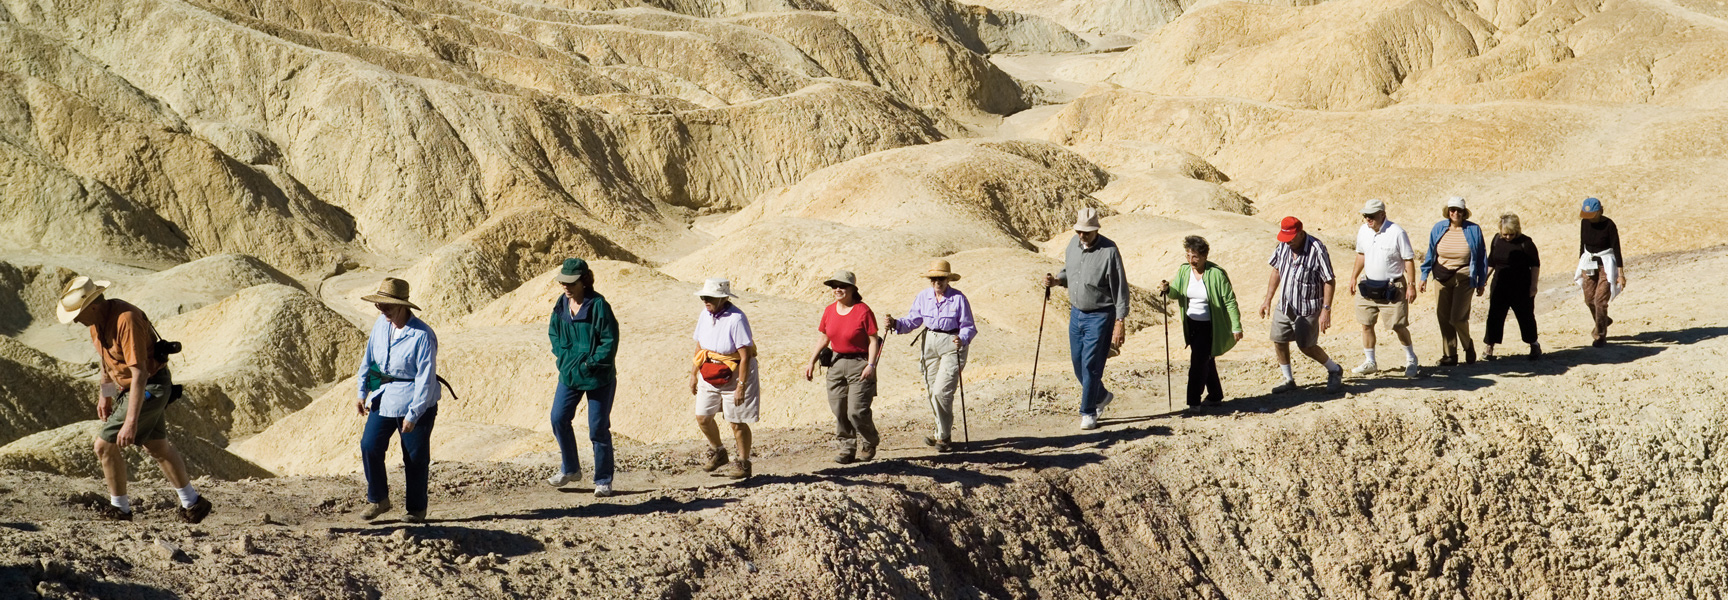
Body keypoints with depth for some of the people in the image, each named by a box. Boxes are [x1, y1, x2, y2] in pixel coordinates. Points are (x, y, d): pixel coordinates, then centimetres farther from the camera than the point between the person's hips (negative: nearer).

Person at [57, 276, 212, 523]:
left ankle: (119, 507, 8)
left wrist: (131, 422, -36)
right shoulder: (97, 319, -3)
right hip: (129, 388, 10)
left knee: (105, 445, -8)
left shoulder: (126, 320, -31)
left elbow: (139, 374, -34)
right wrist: (104, 395, 23)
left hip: (150, 388, -9)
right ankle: (191, 503, 31)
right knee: (157, 447, 19)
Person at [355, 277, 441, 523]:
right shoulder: (381, 324, -1)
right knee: (369, 446, -3)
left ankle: (416, 509, 20)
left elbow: (426, 378, -21)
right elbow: (369, 359, 13)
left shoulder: (422, 336, -22)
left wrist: (413, 414, -21)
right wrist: (362, 393, 12)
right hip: (384, 398, 6)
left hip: (415, 402, -6)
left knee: (415, 457, 4)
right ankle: (379, 500, 14)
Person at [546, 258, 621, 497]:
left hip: (598, 377, -6)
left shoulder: (598, 306, -18)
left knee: (598, 429, 0)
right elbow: (554, 333, 14)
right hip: (569, 374, 6)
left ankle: (603, 481, 12)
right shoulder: (561, 304, 2)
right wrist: (564, 357, -1)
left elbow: (609, 342, -17)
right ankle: (570, 468, 25)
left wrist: (589, 365, -17)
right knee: (558, 419, 4)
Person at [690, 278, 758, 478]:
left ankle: (743, 464, 18)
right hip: (710, 374, 7)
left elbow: (745, 356, -23)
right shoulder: (705, 315, 0)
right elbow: (700, 345, 13)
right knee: (702, 417, 7)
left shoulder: (736, 319, -23)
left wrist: (741, 386, -25)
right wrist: (693, 374, 14)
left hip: (734, 373, -7)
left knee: (736, 422, 2)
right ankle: (717, 452, 32)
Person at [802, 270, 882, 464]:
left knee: (857, 411, -8)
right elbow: (824, 340, 15)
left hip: (859, 363, -6)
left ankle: (870, 443, 17)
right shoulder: (829, 311, 7)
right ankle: (847, 448, 16)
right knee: (839, 410, 4)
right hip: (837, 363, 6)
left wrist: (871, 365, -18)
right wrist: (812, 362, 8)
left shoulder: (863, 311, -11)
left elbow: (873, 340, -10)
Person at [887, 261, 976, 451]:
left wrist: (962, 339, -31)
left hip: (952, 344, -5)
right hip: (930, 342, 5)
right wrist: (896, 324, -17)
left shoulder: (958, 298, -11)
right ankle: (942, 432, 27)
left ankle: (944, 437, -2)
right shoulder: (923, 296, 2)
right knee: (932, 391, 10)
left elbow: (969, 327, -11)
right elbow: (912, 321, 2)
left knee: (941, 391, -14)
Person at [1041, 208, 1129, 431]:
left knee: (1090, 364, -7)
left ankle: (1088, 413, 5)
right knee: (1078, 363, 13)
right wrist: (1056, 280, -4)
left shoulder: (1109, 251, -18)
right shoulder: (1073, 244, 1)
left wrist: (1120, 322, -17)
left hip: (1100, 316, -7)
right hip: (1076, 312, 7)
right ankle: (1101, 396, 36)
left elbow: (1120, 288, -15)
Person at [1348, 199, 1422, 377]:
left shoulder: (1397, 233, -17)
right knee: (1366, 324, 8)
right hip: (1368, 285, 5)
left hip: (1392, 287, -5)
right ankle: (1370, 362, 22)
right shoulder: (1363, 231, 1)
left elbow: (1409, 260, -11)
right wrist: (1354, 277, 19)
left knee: (1398, 326, 0)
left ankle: (1411, 360, 20)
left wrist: (1411, 287, -12)